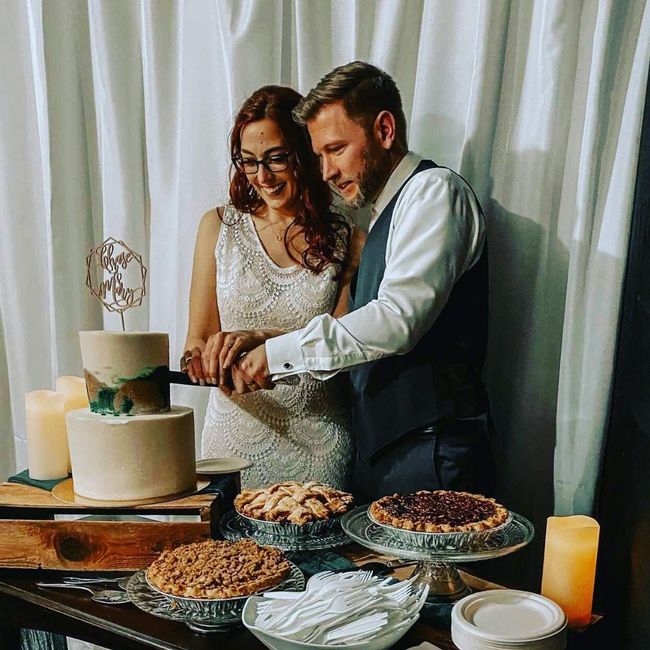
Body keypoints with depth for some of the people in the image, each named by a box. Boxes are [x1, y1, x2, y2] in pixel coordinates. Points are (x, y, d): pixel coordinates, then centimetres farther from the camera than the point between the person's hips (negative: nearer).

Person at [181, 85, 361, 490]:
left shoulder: (347, 239, 0)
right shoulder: (219, 227, 4)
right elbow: (198, 338, 4)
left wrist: (261, 340, -22)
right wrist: (203, 360, -19)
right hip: (235, 435, 1)